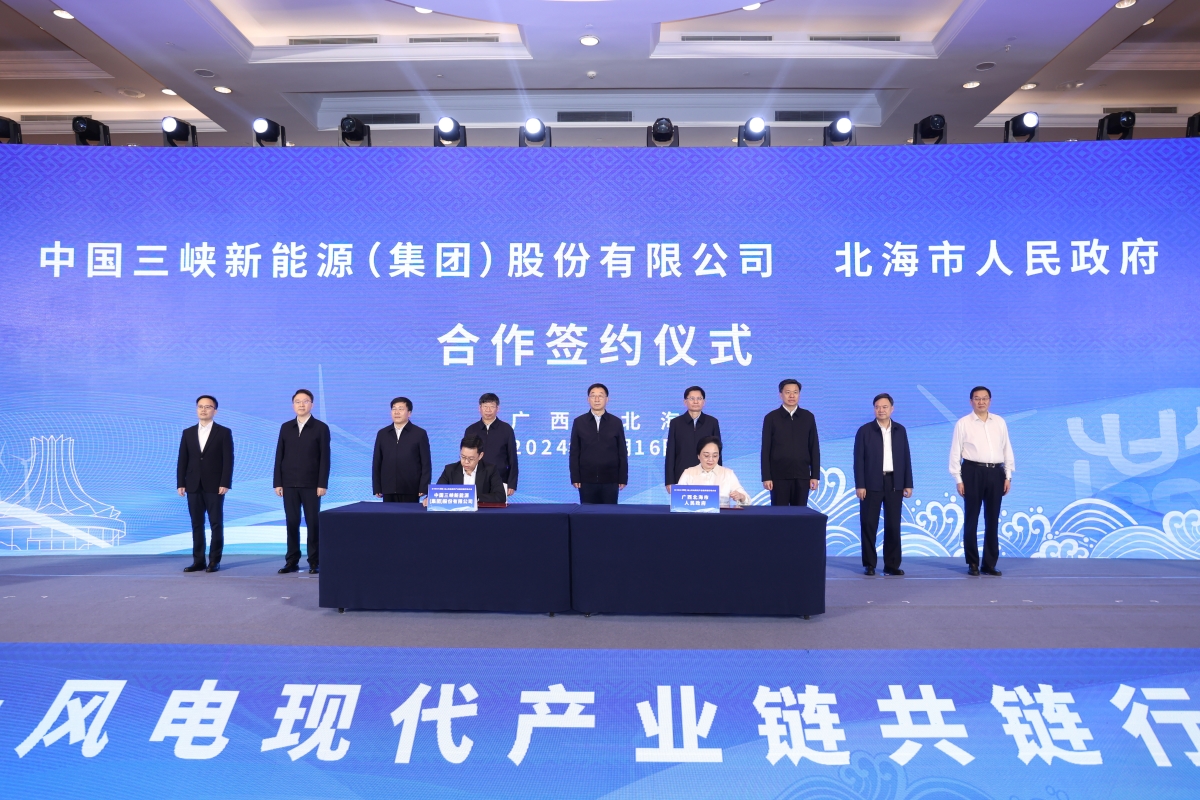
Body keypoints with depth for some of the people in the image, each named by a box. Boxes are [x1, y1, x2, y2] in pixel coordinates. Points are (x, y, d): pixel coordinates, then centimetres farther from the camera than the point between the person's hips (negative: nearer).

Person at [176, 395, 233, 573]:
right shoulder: (187, 433, 11)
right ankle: (198, 560, 10)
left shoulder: (224, 432, 0)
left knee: (216, 524, 1)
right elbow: (182, 460, 8)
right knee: (196, 524, 5)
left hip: (214, 486, -3)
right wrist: (180, 484, 1)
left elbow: (228, 460, -5)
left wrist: (225, 483, -13)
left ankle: (215, 560, 7)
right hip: (193, 486, 3)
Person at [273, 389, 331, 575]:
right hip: (289, 484, 3)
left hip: (311, 484, -3)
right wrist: (278, 482, 2)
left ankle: (314, 562, 8)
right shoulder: (286, 427, 10)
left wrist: (322, 484, -10)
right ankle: (292, 561, 10)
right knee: (292, 522, 4)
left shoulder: (321, 428, 0)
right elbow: (279, 456, 9)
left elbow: (325, 458, -4)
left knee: (313, 523, 1)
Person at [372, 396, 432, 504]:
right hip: (388, 490, 3)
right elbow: (376, 462, 11)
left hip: (411, 490, -3)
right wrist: (376, 488, 5)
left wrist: (424, 488, -7)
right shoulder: (382, 433, 11)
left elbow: (426, 463, -1)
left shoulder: (420, 433, 2)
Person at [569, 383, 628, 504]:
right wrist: (575, 478, -2)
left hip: (610, 480, 0)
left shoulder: (616, 422, 5)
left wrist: (623, 478, 0)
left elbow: (622, 452, 4)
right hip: (587, 480, 0)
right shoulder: (579, 422, 5)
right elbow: (574, 452, 4)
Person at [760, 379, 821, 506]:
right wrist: (766, 477, -6)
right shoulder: (771, 418, 1)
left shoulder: (808, 417, 7)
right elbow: (766, 450, -1)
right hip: (779, 476, -2)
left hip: (802, 475, 2)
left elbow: (814, 448, 8)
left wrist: (815, 475, 3)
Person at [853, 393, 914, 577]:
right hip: (872, 483, -2)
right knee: (869, 525, 2)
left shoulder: (900, 430, 8)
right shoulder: (865, 430, 0)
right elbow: (859, 459, -3)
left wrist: (908, 484, 3)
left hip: (894, 483, 2)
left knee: (893, 525, 4)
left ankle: (892, 565, 12)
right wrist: (859, 485, -10)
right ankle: (869, 564, 11)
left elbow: (906, 457, 8)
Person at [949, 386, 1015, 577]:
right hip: (973, 472, -3)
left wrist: (1008, 476, 5)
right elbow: (955, 453, -1)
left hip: (995, 473, 3)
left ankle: (990, 564, 15)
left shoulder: (1000, 423, 10)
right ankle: (972, 563, 13)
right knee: (971, 519, 3)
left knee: (993, 520, 7)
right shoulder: (963, 424, 0)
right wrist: (958, 479, -5)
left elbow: (1007, 449, 10)